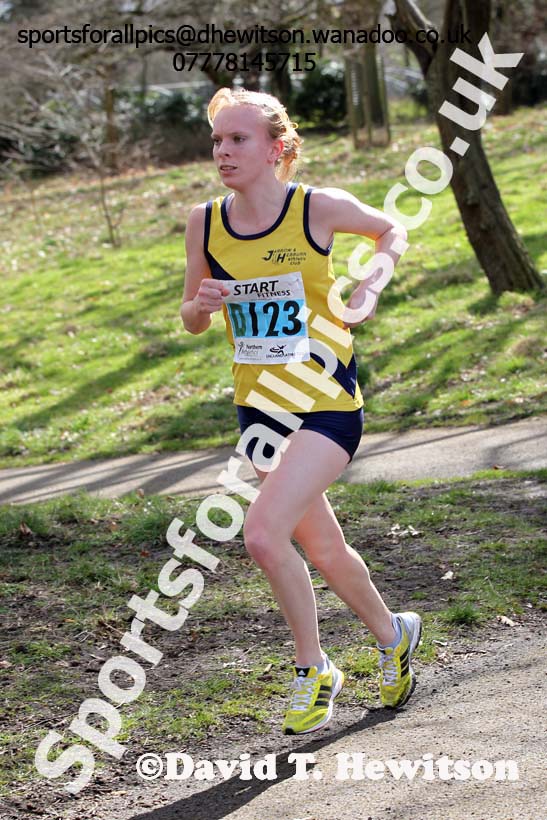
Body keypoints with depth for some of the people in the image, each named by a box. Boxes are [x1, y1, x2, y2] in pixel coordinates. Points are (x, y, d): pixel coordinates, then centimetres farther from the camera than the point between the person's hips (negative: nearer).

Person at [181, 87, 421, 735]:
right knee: (322, 549, 14)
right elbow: (192, 321, 11)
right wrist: (202, 303, -12)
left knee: (264, 534, -19)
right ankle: (392, 633, 41)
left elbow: (390, 229, 10)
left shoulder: (318, 208, -10)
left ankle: (313, 669, 5)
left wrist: (366, 288, -7)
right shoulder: (204, 223, 0)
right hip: (259, 407, 5)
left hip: (325, 402, -5)